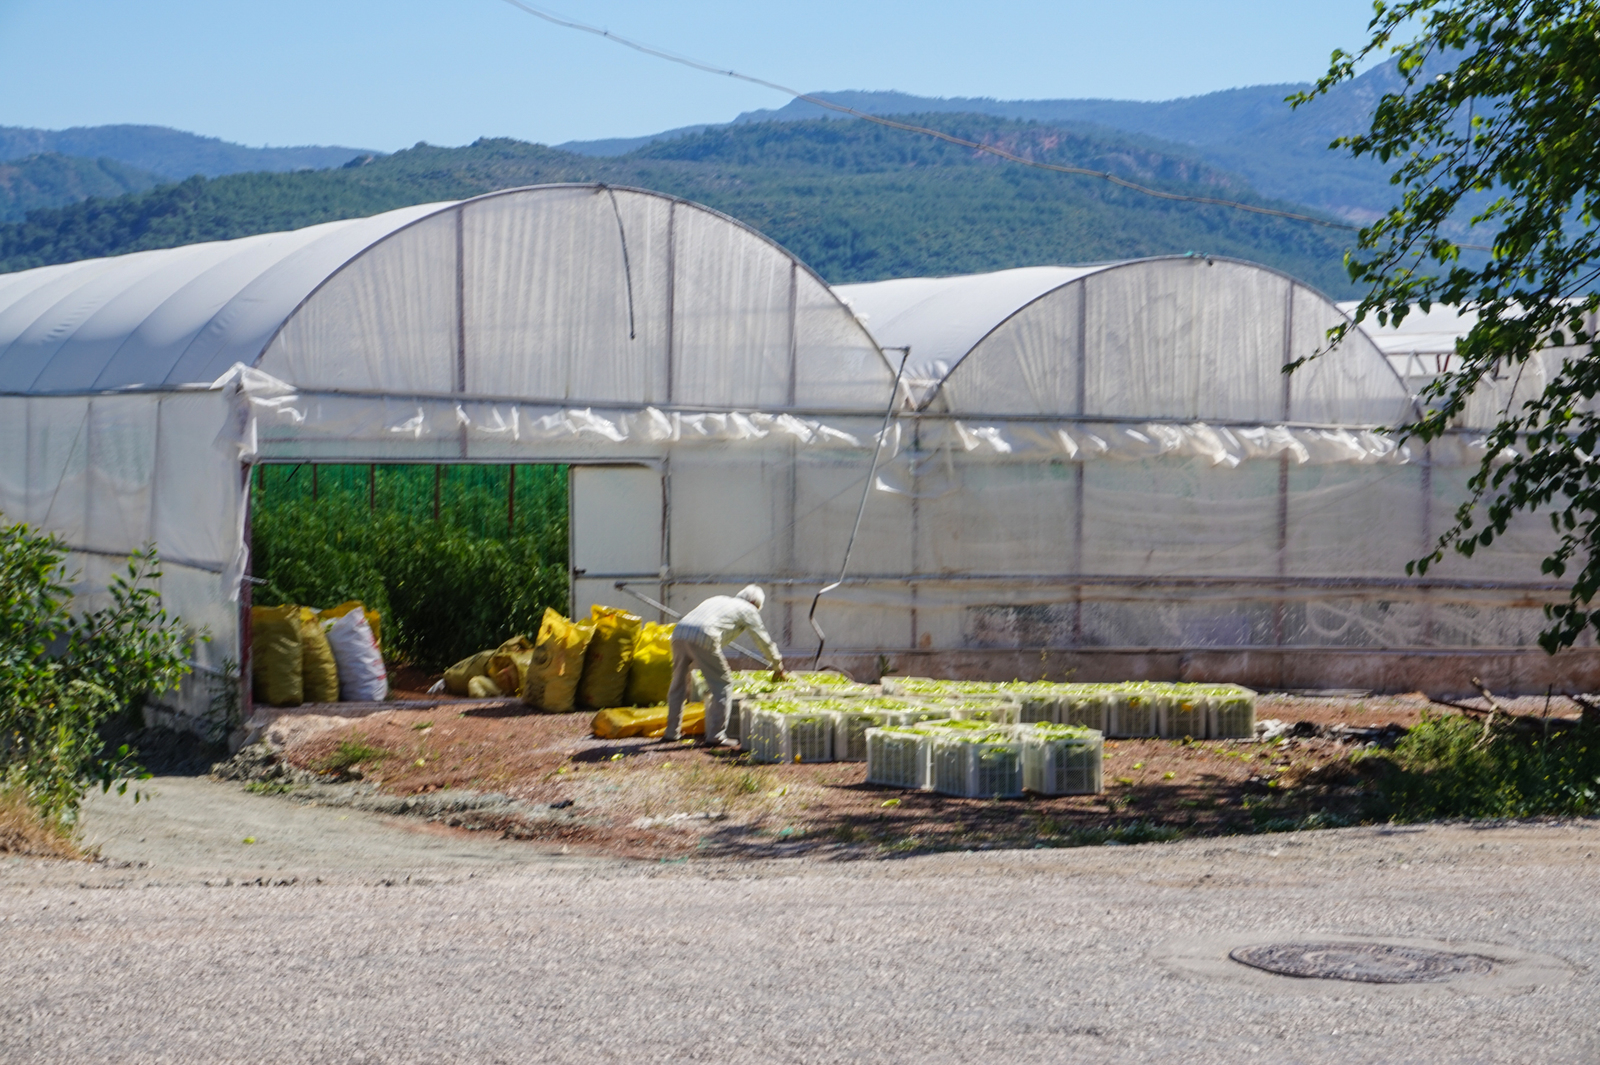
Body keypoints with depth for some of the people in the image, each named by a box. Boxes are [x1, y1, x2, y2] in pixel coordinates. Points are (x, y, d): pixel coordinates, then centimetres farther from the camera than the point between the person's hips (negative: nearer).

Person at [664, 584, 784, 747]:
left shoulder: (718, 600, 36)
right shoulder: (748, 610, 18)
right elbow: (764, 641, 22)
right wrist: (778, 667, 38)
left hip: (679, 632, 7)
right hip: (703, 638, -7)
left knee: (679, 683, 21)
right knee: (722, 684, 5)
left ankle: (672, 732, 30)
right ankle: (716, 736, 2)